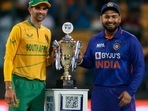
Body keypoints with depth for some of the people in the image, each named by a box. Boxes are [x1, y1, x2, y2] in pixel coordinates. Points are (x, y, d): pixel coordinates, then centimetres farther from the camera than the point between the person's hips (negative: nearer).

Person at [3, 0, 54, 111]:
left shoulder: (47, 32, 13)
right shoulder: (19, 29, -4)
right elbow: (9, 58, -8)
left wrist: (52, 58, -1)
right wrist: (9, 87, -15)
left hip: (40, 84, 6)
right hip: (21, 83, -6)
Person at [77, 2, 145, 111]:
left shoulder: (130, 40, -5)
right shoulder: (94, 40, 9)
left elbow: (139, 68, -7)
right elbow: (90, 62, 19)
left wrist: (130, 92, -14)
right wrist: (81, 60, -5)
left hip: (122, 92, -4)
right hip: (99, 92, 4)